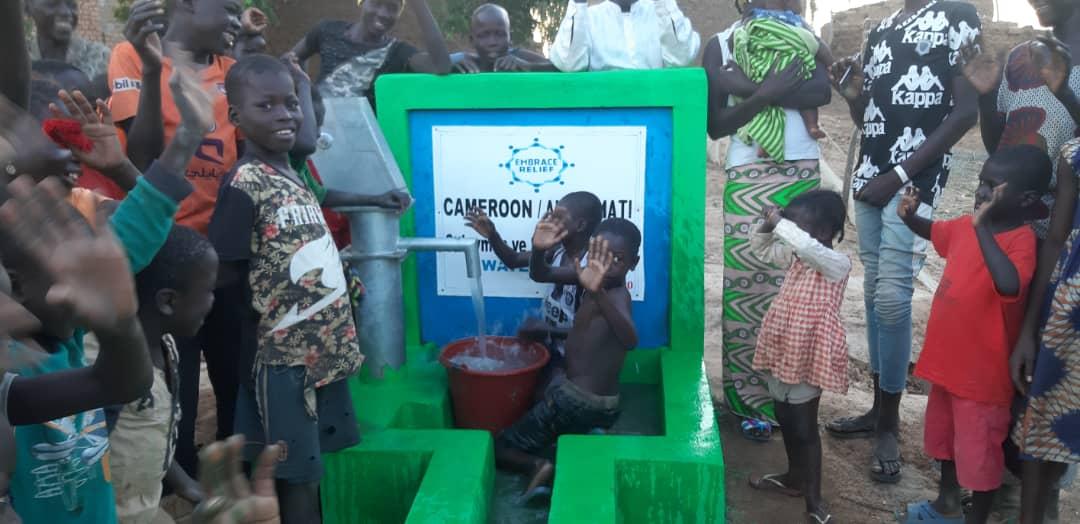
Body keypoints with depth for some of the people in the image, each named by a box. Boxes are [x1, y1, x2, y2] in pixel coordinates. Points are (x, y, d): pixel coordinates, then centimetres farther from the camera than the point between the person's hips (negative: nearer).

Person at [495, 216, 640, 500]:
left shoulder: (617, 296, -21)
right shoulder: (595, 277, 5)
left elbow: (630, 340, -43)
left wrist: (597, 294, -59)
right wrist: (538, 250, -13)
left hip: (577, 400, -8)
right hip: (599, 402, 8)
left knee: (496, 448, 4)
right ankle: (587, 439, 12)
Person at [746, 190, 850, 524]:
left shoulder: (837, 263, -18)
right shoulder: (795, 256, 5)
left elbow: (808, 246, -39)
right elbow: (761, 249, 18)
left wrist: (780, 221, -29)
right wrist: (769, 225, -2)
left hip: (809, 356, -8)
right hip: (784, 351, 9)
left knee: (804, 426, -1)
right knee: (785, 419, 21)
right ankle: (794, 478, 40)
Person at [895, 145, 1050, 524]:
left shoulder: (1021, 241, -24)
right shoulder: (966, 226, -1)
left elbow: (1010, 285, -45)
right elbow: (934, 232, 22)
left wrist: (982, 228, -40)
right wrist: (910, 216, 1)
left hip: (983, 372, -8)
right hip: (947, 359, 8)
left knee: (979, 451, 10)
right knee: (945, 435, 26)